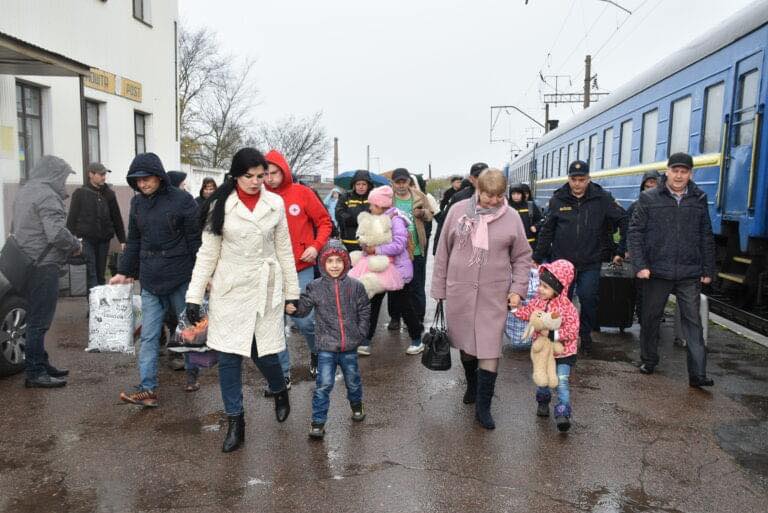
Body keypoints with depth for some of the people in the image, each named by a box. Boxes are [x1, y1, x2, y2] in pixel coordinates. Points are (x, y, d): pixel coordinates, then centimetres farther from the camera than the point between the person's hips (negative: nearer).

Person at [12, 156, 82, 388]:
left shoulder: (24, 192, 17)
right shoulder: (47, 196, -15)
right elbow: (57, 233, -25)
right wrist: (76, 245, -6)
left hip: (26, 263, 10)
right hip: (43, 266, -10)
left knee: (36, 318, 16)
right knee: (39, 320, -3)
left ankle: (41, 364, 27)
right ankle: (35, 373, 3)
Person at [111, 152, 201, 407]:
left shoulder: (182, 200, -9)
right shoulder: (137, 202, 8)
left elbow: (196, 240, -8)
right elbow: (133, 241, 16)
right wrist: (124, 272, 12)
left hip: (181, 279, -4)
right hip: (150, 281, 5)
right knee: (148, 336, 3)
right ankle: (147, 388, 7)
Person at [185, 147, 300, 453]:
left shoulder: (275, 204, 1)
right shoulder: (221, 205, -3)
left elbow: (284, 251, 6)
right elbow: (207, 253, -1)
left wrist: (292, 292, 6)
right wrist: (194, 295, -5)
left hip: (265, 289, 0)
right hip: (229, 290, 0)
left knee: (264, 353, 2)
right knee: (228, 356, 1)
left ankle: (280, 392, 36)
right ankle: (235, 424, 16)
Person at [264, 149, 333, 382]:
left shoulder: (302, 193, -3)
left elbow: (324, 221, 2)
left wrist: (316, 246, -11)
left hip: (300, 269, -2)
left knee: (303, 319, -3)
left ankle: (317, 352, 29)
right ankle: (282, 373, 20)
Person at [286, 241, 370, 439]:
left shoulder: (355, 286, -3)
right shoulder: (315, 287, -5)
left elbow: (364, 310, 5)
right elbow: (303, 308, -4)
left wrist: (360, 332, 0)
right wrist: (292, 309, -24)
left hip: (350, 345, 2)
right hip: (326, 346, -2)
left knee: (353, 380, 20)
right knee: (323, 384, -5)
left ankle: (356, 405, 47)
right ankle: (318, 422, 7)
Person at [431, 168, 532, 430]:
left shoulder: (512, 217, -2)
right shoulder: (458, 210, -2)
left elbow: (522, 257, 6)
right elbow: (443, 251, 3)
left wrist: (518, 288, -5)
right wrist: (439, 288, 5)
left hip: (494, 295, -1)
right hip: (459, 291, 1)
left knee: (489, 349, -2)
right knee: (465, 342, 16)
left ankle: (483, 407, 9)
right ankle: (472, 386, 41)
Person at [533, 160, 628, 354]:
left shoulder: (602, 198, -2)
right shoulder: (558, 199, 2)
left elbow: (624, 221, 3)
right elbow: (546, 231, 8)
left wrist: (622, 251, 1)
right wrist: (537, 258, 8)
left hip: (590, 263, -1)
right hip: (561, 260, 1)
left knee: (589, 299, -2)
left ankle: (585, 334, 20)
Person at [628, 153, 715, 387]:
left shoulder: (699, 199, 7)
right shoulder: (649, 198, -1)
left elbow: (706, 237, 10)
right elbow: (635, 232, -3)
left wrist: (708, 270, 7)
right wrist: (640, 265, -11)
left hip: (690, 274, 1)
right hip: (657, 271, -1)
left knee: (693, 321, 0)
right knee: (651, 317, 11)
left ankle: (698, 374, 2)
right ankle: (648, 361, 28)